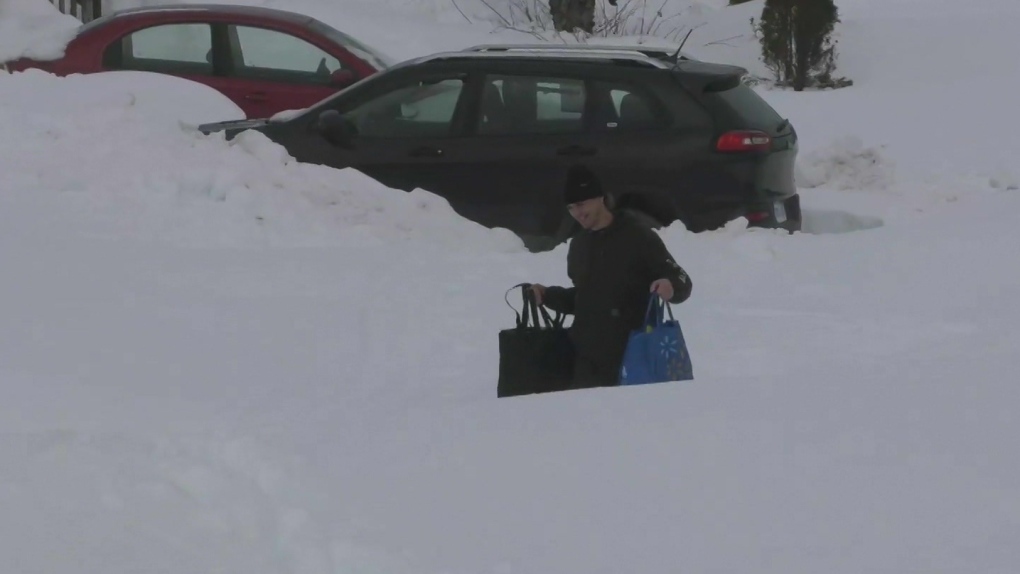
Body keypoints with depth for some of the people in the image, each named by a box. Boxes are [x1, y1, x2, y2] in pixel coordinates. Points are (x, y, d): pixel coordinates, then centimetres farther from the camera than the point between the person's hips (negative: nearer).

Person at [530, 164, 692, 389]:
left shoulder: (636, 237, -5)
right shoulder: (578, 246, 17)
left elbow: (681, 282, -5)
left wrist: (670, 287, -27)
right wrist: (548, 296, 14)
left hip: (630, 357, -6)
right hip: (585, 358, 6)